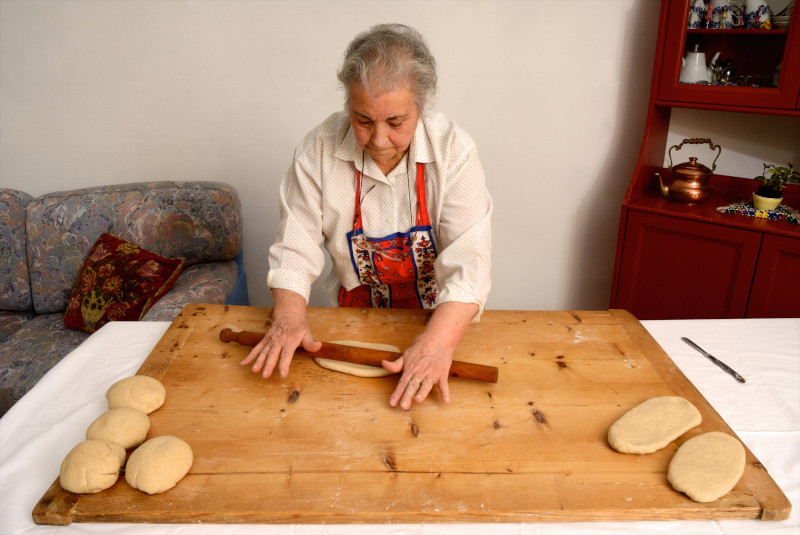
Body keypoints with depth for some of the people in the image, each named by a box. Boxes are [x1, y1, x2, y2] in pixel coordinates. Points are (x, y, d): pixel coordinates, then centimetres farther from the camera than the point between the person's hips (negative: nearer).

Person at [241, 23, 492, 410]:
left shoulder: (454, 151, -18)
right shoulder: (318, 150, -12)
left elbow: (467, 266, -23)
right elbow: (296, 248, -8)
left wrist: (437, 343, -37)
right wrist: (289, 317, -24)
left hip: (437, 318, -1)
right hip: (354, 321, 2)